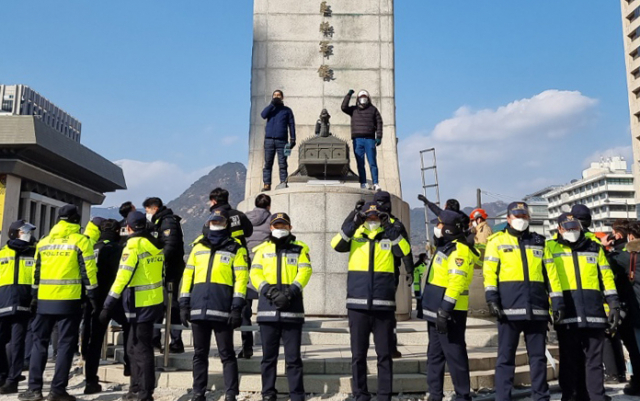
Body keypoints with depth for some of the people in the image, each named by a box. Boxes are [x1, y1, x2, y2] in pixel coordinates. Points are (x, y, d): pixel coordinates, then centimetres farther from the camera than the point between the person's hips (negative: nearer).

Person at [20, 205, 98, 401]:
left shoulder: (43, 241, 11)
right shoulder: (80, 241, -4)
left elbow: (36, 272, 15)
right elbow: (88, 271, -7)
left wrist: (34, 296, 22)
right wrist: (92, 296, -1)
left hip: (45, 299, 4)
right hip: (69, 301, -4)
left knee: (39, 342, 13)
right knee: (66, 344, 2)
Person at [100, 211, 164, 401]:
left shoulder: (134, 245, -14)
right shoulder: (156, 245, 9)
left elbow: (122, 277, -19)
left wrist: (108, 306, -17)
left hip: (141, 304, -8)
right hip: (155, 300, 8)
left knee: (142, 349, -1)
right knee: (135, 347, 18)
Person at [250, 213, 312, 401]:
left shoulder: (300, 248, 11)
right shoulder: (262, 249, 14)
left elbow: (305, 271, -1)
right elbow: (255, 273, 3)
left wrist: (291, 292, -16)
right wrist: (270, 291, -13)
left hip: (292, 307, -1)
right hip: (268, 307, 2)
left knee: (293, 356, 1)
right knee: (268, 355, 8)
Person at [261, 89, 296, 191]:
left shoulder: (287, 110, 14)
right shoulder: (270, 108, 18)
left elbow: (291, 125, 9)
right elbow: (263, 115, -4)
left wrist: (292, 139, -1)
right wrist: (272, 104, -4)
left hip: (282, 140, -1)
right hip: (269, 140, 1)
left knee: (282, 163, -6)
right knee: (268, 163, -2)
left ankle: (283, 182, -4)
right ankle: (267, 184, -1)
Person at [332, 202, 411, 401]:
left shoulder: (389, 236, 7)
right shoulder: (354, 235, 7)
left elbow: (404, 251, -10)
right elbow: (337, 245, -10)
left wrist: (391, 228, -14)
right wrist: (351, 224, -18)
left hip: (384, 306, 0)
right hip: (357, 305, 0)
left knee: (384, 354, 7)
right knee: (358, 355, 8)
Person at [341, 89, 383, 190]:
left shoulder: (373, 109, 13)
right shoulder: (353, 110, 17)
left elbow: (379, 123, 7)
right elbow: (344, 107, 0)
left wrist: (379, 137, -3)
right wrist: (349, 94, -2)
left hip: (370, 139, -1)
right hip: (357, 140, 2)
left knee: (372, 163, -5)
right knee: (360, 164, 0)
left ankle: (375, 183, -5)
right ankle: (363, 184, 2)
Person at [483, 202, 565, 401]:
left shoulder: (539, 242, 17)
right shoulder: (497, 241, 7)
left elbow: (551, 272, 14)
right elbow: (490, 270, -3)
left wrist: (557, 301, 7)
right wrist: (491, 297, -14)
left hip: (537, 308, 3)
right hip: (509, 308, -3)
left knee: (538, 356, 9)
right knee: (506, 357, 1)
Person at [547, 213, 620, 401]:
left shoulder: (594, 248, 16)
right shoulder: (551, 248, 8)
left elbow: (606, 278, 14)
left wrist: (614, 305, 6)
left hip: (593, 312, 2)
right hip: (567, 313, -2)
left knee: (594, 359, 6)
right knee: (569, 359, 5)